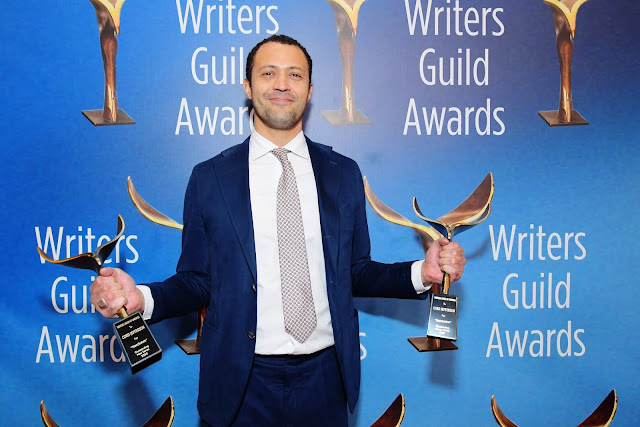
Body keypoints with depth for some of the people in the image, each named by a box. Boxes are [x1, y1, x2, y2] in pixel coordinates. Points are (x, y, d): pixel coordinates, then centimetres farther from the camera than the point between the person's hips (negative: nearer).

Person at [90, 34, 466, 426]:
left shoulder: (343, 173, 4)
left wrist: (421, 274, -7)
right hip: (243, 383, -1)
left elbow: (355, 272, 8)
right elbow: (196, 281, 2)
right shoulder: (209, 178, -2)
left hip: (324, 378, 2)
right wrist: (143, 298, -16)